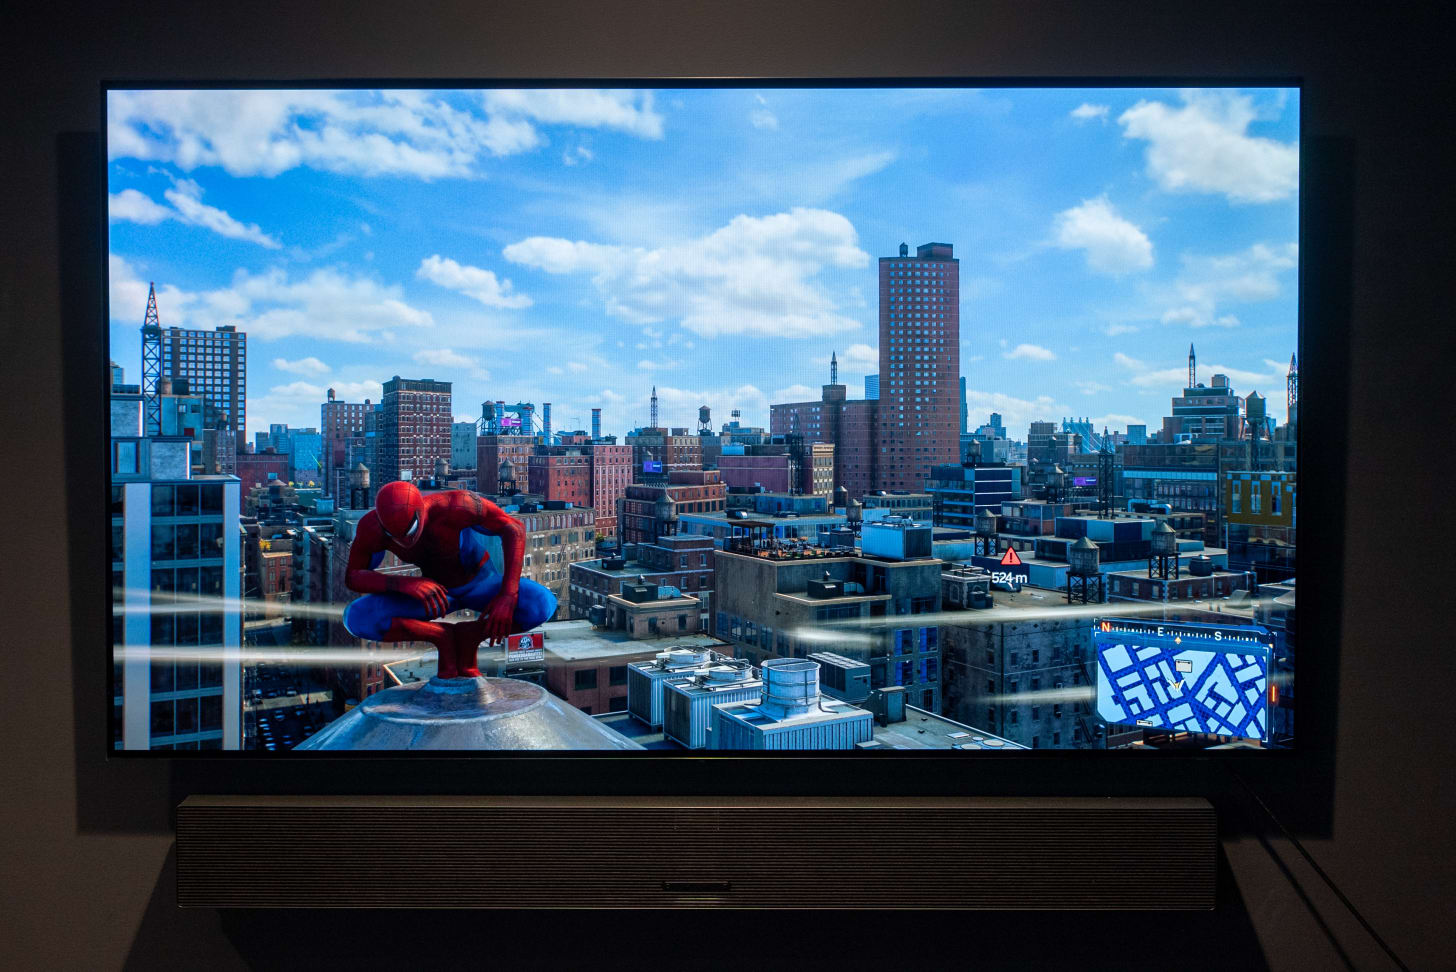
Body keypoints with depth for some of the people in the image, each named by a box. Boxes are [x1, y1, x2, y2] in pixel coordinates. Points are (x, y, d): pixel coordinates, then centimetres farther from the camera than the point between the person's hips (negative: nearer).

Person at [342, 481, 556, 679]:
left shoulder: (452, 505, -38)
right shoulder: (373, 525, -29)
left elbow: (514, 529, -29)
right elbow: (352, 578, -18)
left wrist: (507, 596, -40)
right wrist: (403, 583, -39)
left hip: (482, 585, -1)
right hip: (437, 592, 2)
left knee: (543, 605, -34)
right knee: (356, 618, -25)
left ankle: (470, 636, -9)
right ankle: (442, 637, -6)